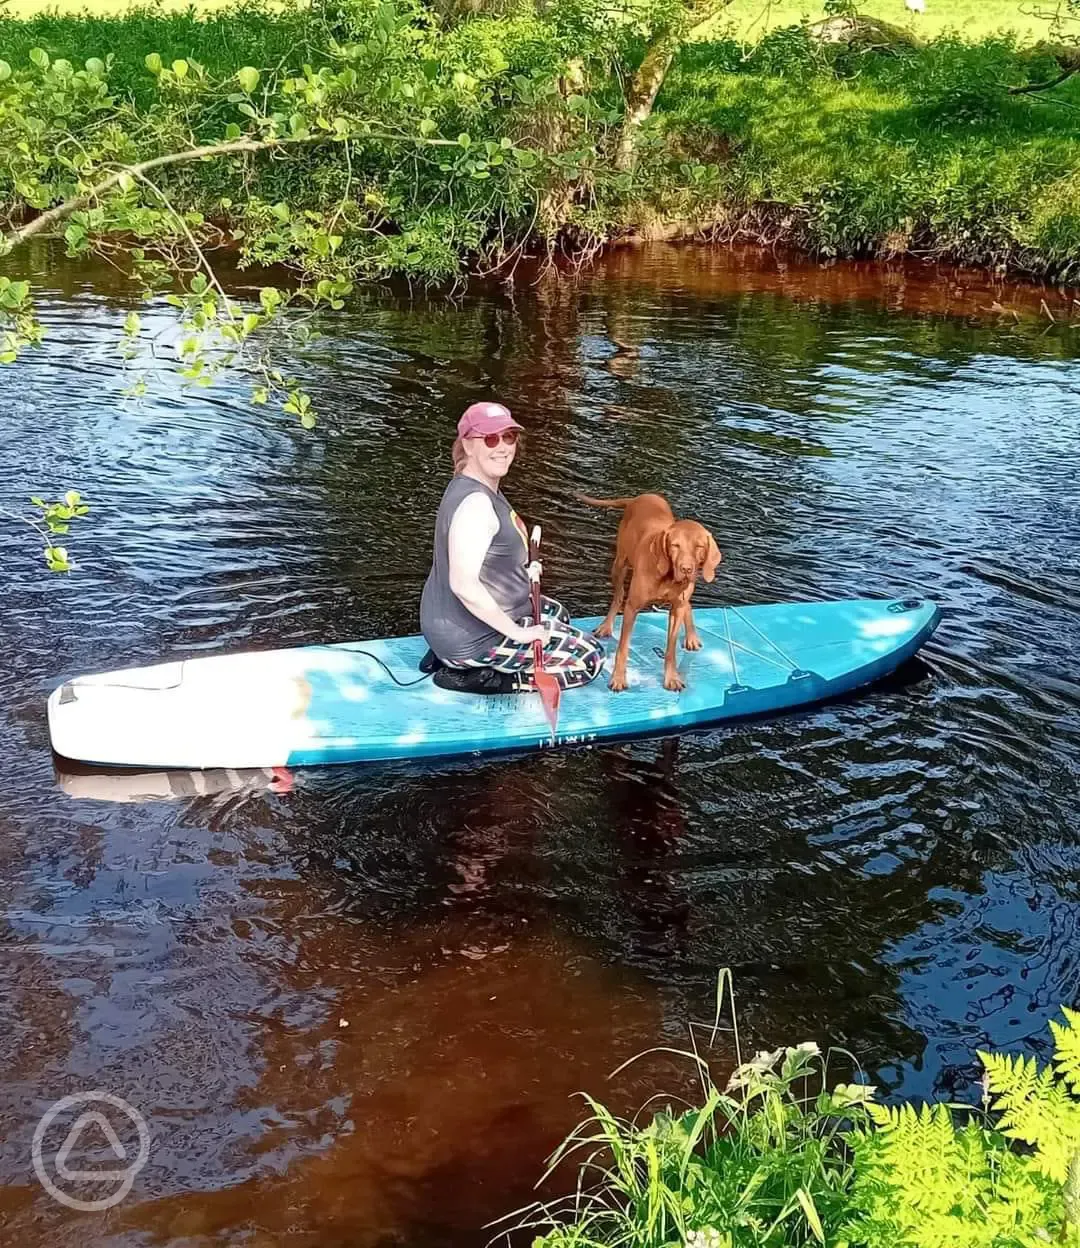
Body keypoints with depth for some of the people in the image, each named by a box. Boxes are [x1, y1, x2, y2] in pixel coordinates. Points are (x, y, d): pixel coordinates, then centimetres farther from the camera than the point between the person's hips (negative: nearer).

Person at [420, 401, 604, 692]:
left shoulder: (481, 487, 6)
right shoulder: (475, 502, -25)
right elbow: (463, 584, -33)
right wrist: (517, 632, -25)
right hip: (472, 638, -10)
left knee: (557, 614, 33)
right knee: (590, 658, -4)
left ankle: (454, 658, 15)